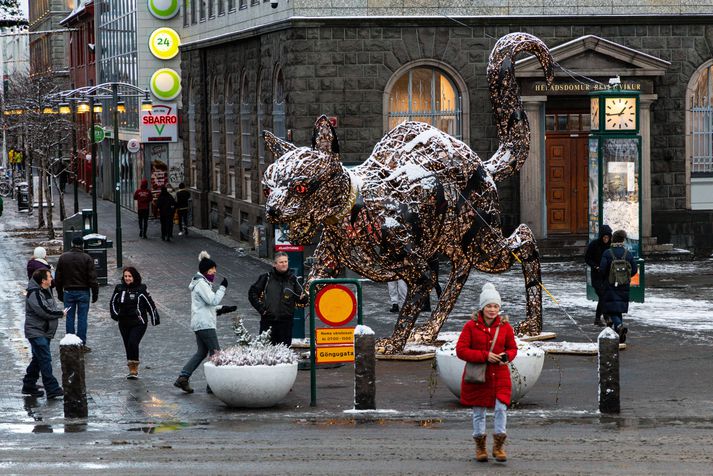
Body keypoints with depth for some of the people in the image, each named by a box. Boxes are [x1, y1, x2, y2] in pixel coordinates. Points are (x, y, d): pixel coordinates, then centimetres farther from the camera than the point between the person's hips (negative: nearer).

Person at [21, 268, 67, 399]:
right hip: (36, 332, -10)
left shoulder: (47, 290, 11)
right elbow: (45, 311, -26)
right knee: (45, 360, -11)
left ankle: (29, 386, 27)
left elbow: (53, 305, 19)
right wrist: (61, 313, -13)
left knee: (38, 359, 16)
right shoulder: (34, 294, -20)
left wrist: (58, 311, -3)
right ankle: (52, 390, -12)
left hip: (45, 332, 10)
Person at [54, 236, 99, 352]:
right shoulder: (87, 258, -7)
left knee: (69, 318, 7)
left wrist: (60, 293, 14)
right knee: (82, 318, 1)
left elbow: (58, 277, 7)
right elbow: (92, 278, -8)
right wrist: (95, 293, -2)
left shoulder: (63, 257, 2)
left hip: (68, 292, 2)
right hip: (83, 292, -2)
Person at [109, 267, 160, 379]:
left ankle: (134, 369, -11)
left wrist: (155, 319, 6)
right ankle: (132, 370, 21)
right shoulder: (119, 289, 4)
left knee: (133, 343, -20)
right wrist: (114, 314, 1)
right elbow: (113, 303, 17)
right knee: (128, 346, 9)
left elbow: (150, 305, 2)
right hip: (124, 323, 5)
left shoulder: (141, 290, -5)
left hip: (139, 323, -5)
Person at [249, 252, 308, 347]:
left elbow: (300, 298, 3)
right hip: (268, 320, -1)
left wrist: (303, 298, -20)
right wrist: (260, 308, -2)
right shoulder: (266, 277, 1)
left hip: (286, 321, 1)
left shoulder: (292, 279, 4)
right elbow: (252, 293, 8)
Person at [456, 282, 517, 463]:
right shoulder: (471, 326, -8)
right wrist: (485, 356, -19)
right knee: (479, 412, 8)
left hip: (499, 375, 1)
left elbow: (512, 348, 12)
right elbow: (461, 350, -11)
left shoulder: (505, 326, 1)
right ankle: (480, 447, 23)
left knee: (501, 408, -10)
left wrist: (507, 356, -12)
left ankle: (498, 446, 3)